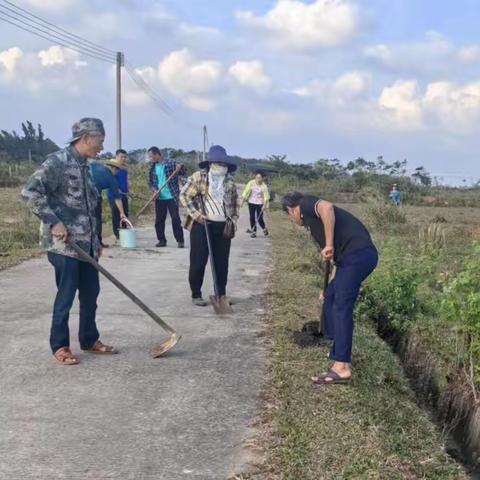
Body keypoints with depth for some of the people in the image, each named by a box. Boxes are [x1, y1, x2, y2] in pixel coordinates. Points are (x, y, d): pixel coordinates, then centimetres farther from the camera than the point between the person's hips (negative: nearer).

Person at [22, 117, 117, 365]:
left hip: (85, 244, 8)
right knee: (66, 295, 1)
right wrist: (54, 222, -20)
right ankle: (60, 346, 16)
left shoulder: (84, 166, 14)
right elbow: (29, 191, -20)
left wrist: (95, 240, 20)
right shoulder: (58, 161, -13)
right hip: (64, 244, -8)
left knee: (91, 293, 13)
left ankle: (89, 339, 27)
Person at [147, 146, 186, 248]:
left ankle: (180, 240, 4)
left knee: (175, 219, -3)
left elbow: (183, 173, -5)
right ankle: (162, 240, 18)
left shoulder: (171, 163, -8)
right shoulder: (152, 166, 6)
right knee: (159, 220, 7)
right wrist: (154, 189, -6)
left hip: (171, 197, -5)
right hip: (159, 198, 5)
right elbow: (150, 181, 13)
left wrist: (181, 168, -28)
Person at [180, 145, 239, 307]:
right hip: (201, 224, -4)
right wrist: (195, 214, -12)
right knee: (198, 261, -2)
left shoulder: (229, 180, 9)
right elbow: (184, 195, -5)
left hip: (223, 226, 4)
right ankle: (196, 295, 11)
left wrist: (234, 218, 10)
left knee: (222, 261, 7)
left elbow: (235, 200, 22)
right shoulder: (199, 177, -6)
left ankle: (222, 294, 18)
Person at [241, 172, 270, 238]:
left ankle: (264, 229, 25)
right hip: (251, 202, 3)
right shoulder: (251, 183, -8)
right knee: (252, 217, 3)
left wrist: (264, 206, -18)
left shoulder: (264, 186, -13)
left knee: (259, 218, -3)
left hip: (260, 203, -2)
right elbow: (246, 192, -3)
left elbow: (266, 197, -11)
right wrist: (242, 201, -4)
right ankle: (253, 231, 16)